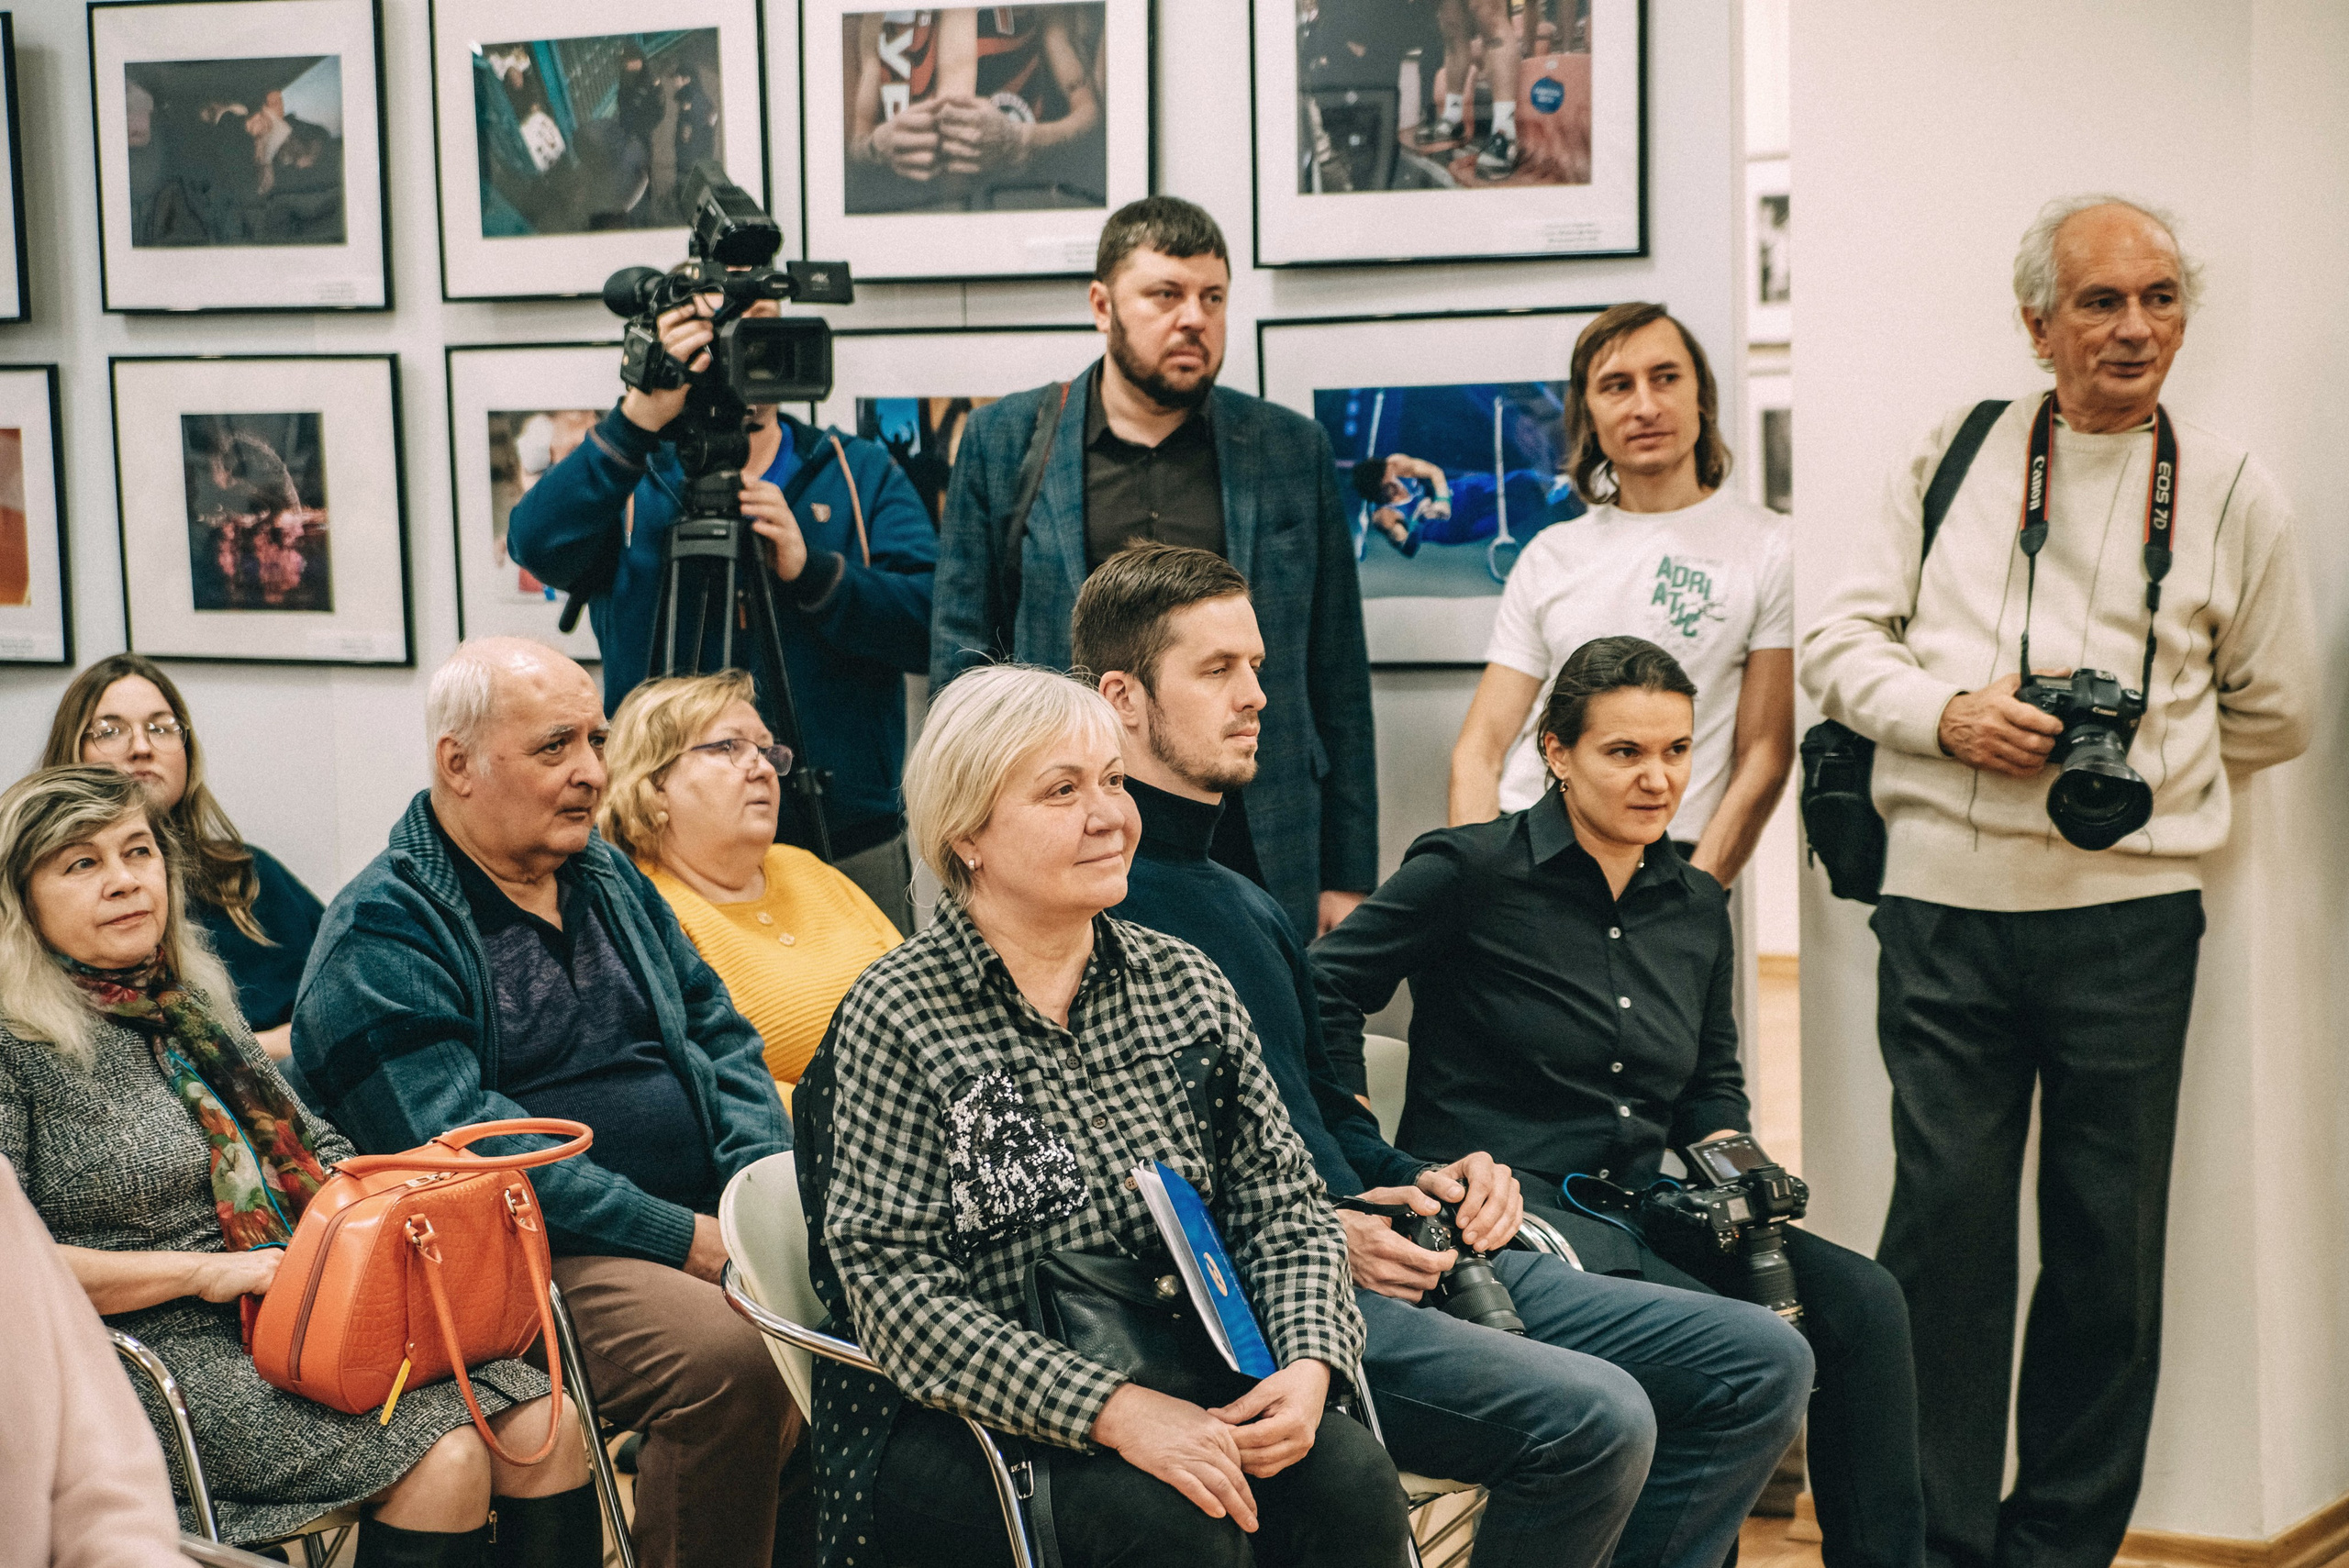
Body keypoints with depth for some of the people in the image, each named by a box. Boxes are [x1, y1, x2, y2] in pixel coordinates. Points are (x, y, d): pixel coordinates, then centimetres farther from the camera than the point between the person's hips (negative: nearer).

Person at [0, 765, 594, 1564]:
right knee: (442, 1459, -27)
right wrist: (203, 1271, -16)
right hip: (163, 1356, -7)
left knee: (544, 1425, -15)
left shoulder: (193, 1005, 18)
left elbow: (312, 1146, 26)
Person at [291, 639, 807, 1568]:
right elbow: (460, 1142, -16)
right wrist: (677, 1237, -19)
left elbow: (721, 1039, 19)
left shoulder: (609, 880, 19)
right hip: (548, 1257, -7)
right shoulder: (380, 935, -6)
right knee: (729, 1355, -33)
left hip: (710, 1221, 8)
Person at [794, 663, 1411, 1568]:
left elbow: (1284, 1207, 10)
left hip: (1185, 1393, 5)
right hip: (962, 1426, -4)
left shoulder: (1184, 984, 10)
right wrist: (1115, 1413, -25)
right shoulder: (896, 1017, -6)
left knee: (1351, 1482, -24)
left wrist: (1308, 1365, -12)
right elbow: (898, 1295, -14)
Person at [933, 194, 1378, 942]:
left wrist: (1347, 877, 5)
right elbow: (960, 648, 9)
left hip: (1254, 854, 1)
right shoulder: (1002, 440, 8)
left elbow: (1338, 681, 10)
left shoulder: (1294, 451, 9)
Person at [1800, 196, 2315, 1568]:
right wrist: (1948, 714, -8)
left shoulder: (2231, 492, 8)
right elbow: (1842, 638, 9)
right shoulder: (1953, 458, 9)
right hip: (1946, 901, 0)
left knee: (2110, 1247, 6)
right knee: (1945, 1223, 0)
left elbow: (2274, 715, 15)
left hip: (2130, 909, 0)